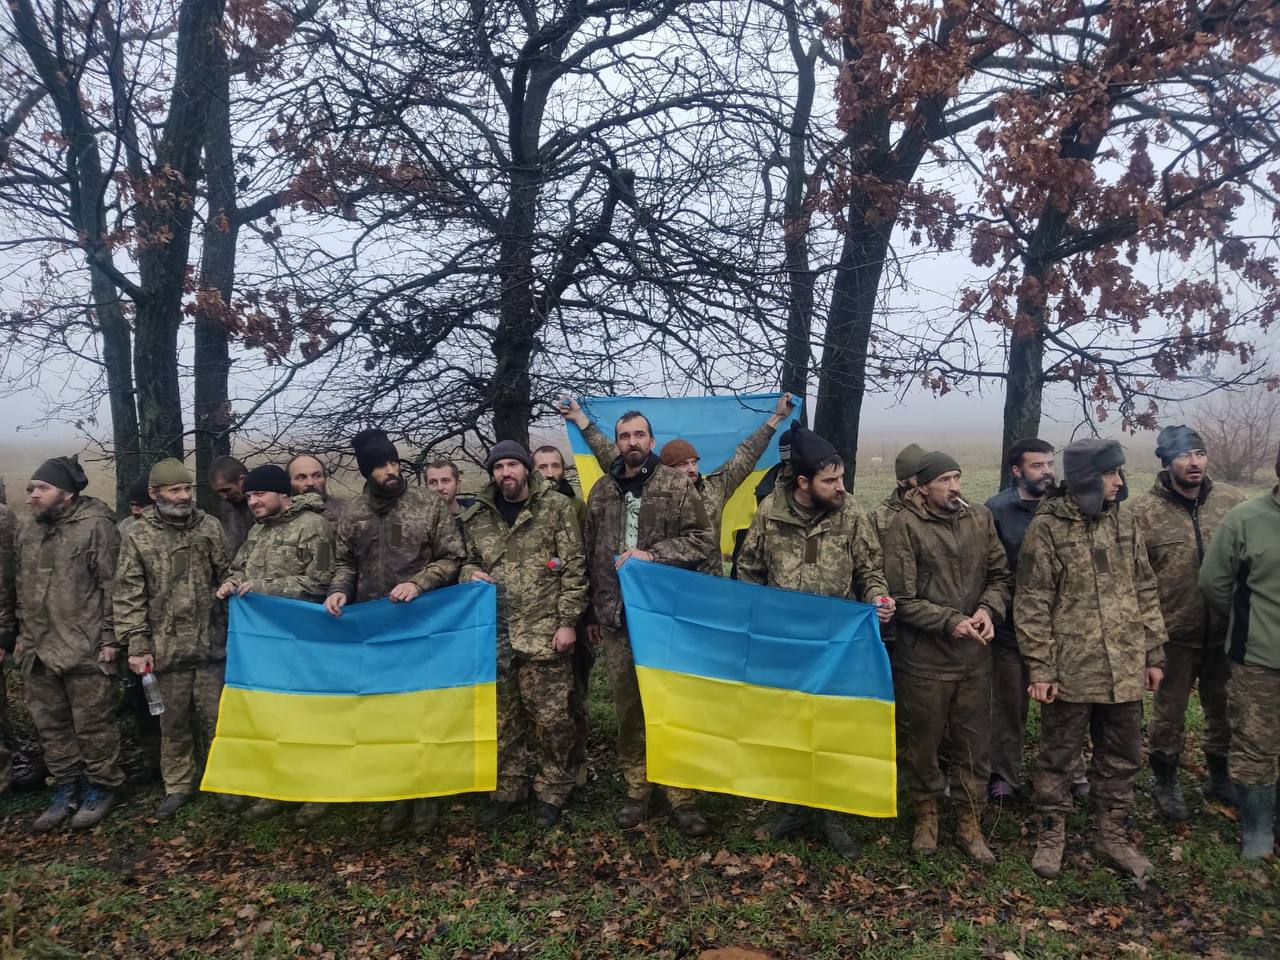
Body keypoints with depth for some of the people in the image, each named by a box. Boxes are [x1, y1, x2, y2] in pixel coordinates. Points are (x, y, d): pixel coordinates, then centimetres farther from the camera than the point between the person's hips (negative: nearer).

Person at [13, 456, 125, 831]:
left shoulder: (95, 526, -9)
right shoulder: (27, 532, 13)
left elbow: (112, 585, -11)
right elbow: (21, 588, 21)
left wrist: (109, 638, -13)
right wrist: (23, 635, 17)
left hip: (85, 649, -7)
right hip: (38, 650, 7)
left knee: (93, 723, 2)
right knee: (50, 724, 15)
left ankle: (102, 787, 18)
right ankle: (66, 788, 29)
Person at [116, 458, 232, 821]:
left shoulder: (210, 526, 2)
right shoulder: (138, 536, -1)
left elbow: (225, 577, 6)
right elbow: (129, 596, -2)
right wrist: (137, 646, -6)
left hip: (211, 642, 1)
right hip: (167, 648, 0)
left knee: (214, 716, 7)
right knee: (174, 720, 10)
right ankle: (178, 785, 26)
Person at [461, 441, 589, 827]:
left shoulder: (557, 507, -1)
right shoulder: (478, 516, 10)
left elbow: (574, 568, -4)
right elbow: (467, 561, 22)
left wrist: (568, 621, -9)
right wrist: (471, 574, -2)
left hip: (544, 633, -4)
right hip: (495, 635, 4)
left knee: (551, 717, 1)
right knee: (502, 717, 13)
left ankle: (551, 791, 21)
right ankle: (509, 788, 30)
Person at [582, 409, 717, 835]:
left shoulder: (677, 484, 0)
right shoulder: (602, 491, 11)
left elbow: (704, 541, -5)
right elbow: (591, 556, 15)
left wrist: (651, 554, -16)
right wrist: (592, 613, 16)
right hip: (616, 618, 3)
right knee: (627, 707, 10)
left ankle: (681, 795, 15)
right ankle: (637, 789, 25)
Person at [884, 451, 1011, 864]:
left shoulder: (980, 518, 2)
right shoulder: (906, 525, -12)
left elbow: (1000, 574, 10)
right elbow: (902, 598, -12)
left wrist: (989, 609, -9)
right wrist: (950, 621, -17)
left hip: (974, 657, 4)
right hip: (924, 659, -4)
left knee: (974, 745, 13)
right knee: (924, 742, 13)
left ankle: (969, 824, 30)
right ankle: (926, 815, 34)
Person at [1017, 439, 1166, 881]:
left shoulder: (1125, 521, 5)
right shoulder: (1048, 526, -11)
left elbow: (1145, 591, 12)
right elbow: (1032, 604, -10)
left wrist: (1153, 654, 11)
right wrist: (1040, 668, -12)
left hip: (1125, 669, 5)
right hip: (1070, 669, -5)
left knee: (1122, 758, 16)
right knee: (1057, 755, 10)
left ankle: (1112, 835, 34)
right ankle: (1051, 834, 27)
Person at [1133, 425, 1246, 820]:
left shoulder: (1230, 501, -1)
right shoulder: (1145, 511, -9)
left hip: (1225, 632, 3)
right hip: (1175, 634, -3)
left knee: (1225, 709, 18)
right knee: (1169, 712, 10)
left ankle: (1221, 777, 40)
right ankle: (1166, 781, 30)